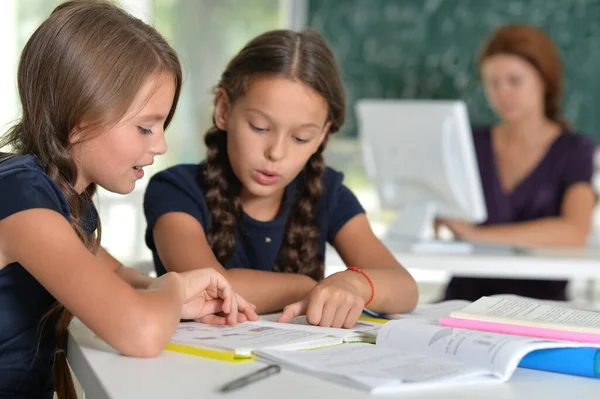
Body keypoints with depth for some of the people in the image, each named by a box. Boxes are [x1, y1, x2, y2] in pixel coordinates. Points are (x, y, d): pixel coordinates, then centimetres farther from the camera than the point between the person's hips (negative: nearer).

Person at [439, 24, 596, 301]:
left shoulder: (575, 151, 1)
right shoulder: (472, 144, 12)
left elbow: (575, 232, -17)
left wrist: (478, 234, -23)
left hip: (537, 302, -3)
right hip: (463, 299, 3)